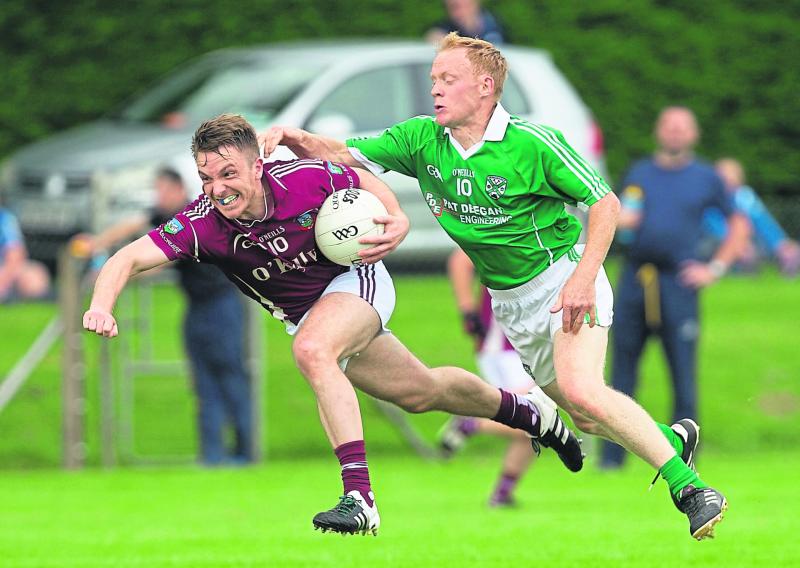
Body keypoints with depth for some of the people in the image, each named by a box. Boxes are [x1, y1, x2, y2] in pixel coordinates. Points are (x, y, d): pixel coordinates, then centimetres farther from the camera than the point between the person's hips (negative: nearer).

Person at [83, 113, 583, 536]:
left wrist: (397, 220, -25)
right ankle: (525, 410, 47)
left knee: (311, 348, -35)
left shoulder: (306, 178, -30)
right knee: (420, 392, 19)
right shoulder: (202, 224, -27)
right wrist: (102, 306, -53)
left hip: (358, 280, -4)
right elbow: (130, 258, -34)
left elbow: (363, 180, -8)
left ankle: (359, 497, -34)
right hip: (305, 314, 4)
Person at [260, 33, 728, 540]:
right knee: (589, 421, 9)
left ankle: (687, 485, -20)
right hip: (511, 303, 6)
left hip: (564, 275, -6)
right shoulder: (421, 140, -5)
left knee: (582, 393, -28)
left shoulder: (531, 144, -20)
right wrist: (293, 137, -26)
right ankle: (673, 438, 35)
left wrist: (584, 277, -26)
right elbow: (343, 155, -5)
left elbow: (605, 202, -15)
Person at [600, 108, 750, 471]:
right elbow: (621, 219, 11)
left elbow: (739, 226, 15)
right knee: (622, 371, 2)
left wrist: (716, 269, 5)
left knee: (683, 372, -6)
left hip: (678, 282, -2)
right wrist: (621, 220, -14)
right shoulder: (639, 173, 15)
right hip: (635, 281, 2)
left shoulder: (706, 178, 10)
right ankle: (612, 455, 6)